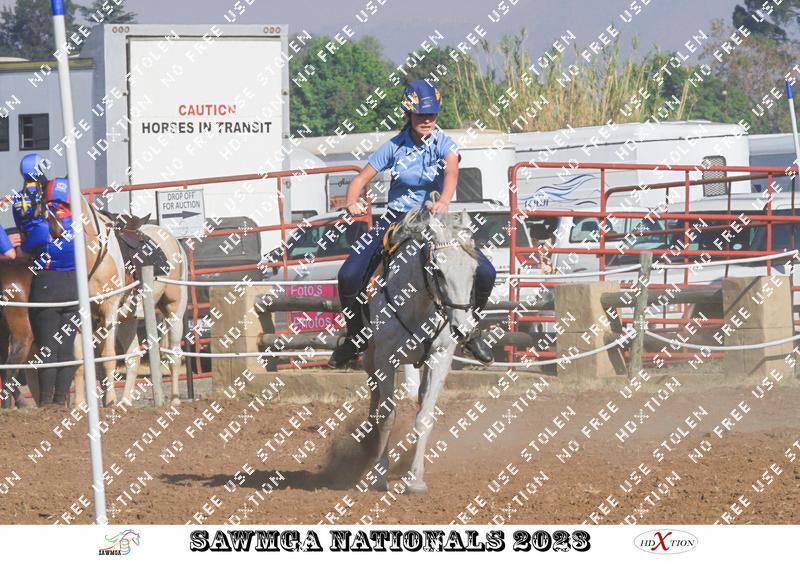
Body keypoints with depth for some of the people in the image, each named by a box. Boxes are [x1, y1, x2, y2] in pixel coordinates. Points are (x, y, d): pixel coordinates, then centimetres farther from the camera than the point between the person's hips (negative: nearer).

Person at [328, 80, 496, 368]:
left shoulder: (444, 144, -7)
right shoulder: (395, 146, -3)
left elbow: (451, 172, -28)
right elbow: (361, 179, -1)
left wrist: (444, 201, -50)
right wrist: (352, 202, -24)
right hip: (395, 221, 1)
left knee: (485, 273, -19)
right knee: (349, 275, -18)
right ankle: (356, 336, 8)